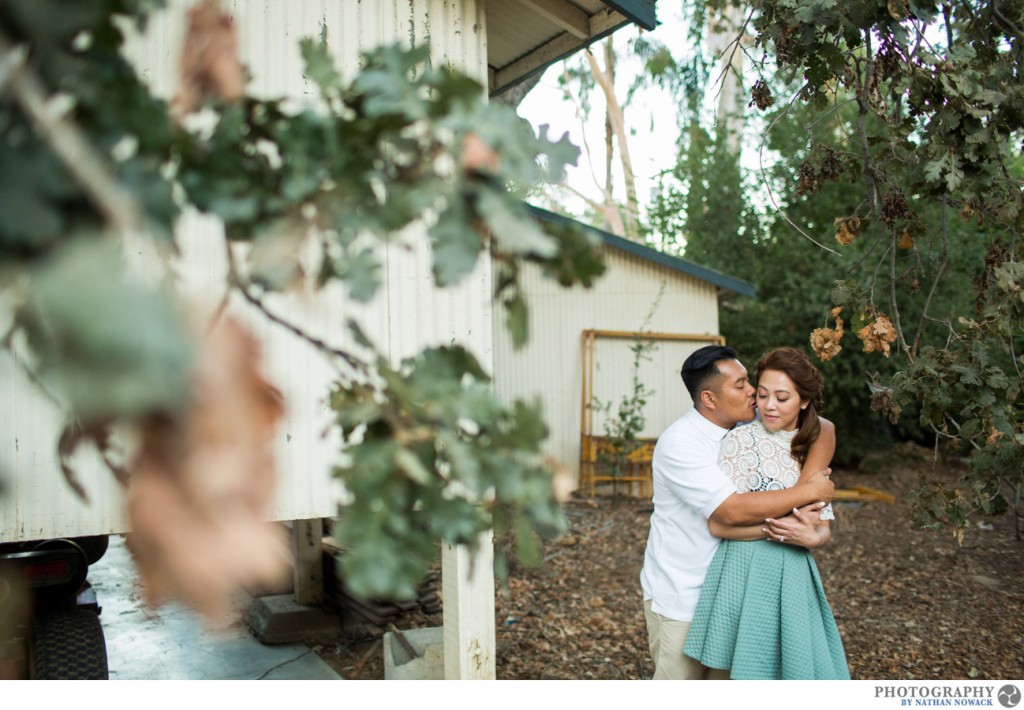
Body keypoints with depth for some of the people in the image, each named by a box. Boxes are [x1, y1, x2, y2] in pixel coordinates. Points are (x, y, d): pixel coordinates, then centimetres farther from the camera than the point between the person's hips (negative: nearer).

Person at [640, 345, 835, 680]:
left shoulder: (749, 425, -2)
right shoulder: (679, 443, -24)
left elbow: (821, 429, 4)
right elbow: (733, 511, -31)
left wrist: (805, 488, -16)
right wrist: (808, 492, -21)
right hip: (680, 598, -6)